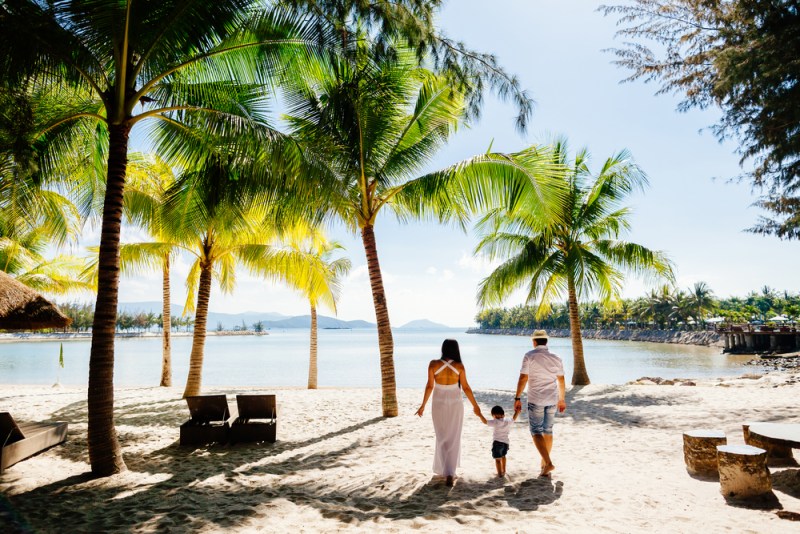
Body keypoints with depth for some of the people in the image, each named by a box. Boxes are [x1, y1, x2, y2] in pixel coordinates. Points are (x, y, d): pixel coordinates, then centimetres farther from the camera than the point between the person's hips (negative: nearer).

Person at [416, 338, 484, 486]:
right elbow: (466, 388, -6)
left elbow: (429, 386, -9)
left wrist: (423, 405, 2)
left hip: (438, 404, 1)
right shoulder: (459, 366, -11)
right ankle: (449, 474, -2)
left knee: (442, 438, 19)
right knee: (453, 440, 7)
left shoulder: (433, 364, -11)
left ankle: (445, 470, 22)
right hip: (455, 405, -1)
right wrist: (475, 406, 5)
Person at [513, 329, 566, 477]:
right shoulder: (556, 359, 5)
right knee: (548, 431, 15)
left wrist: (517, 398, -7)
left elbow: (523, 378, -13)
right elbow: (561, 381, 11)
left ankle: (548, 463, -14)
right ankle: (544, 463, 25)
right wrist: (562, 399, 23)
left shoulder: (529, 356, -9)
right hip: (552, 400, 5)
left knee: (536, 431, 0)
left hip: (535, 400, -5)